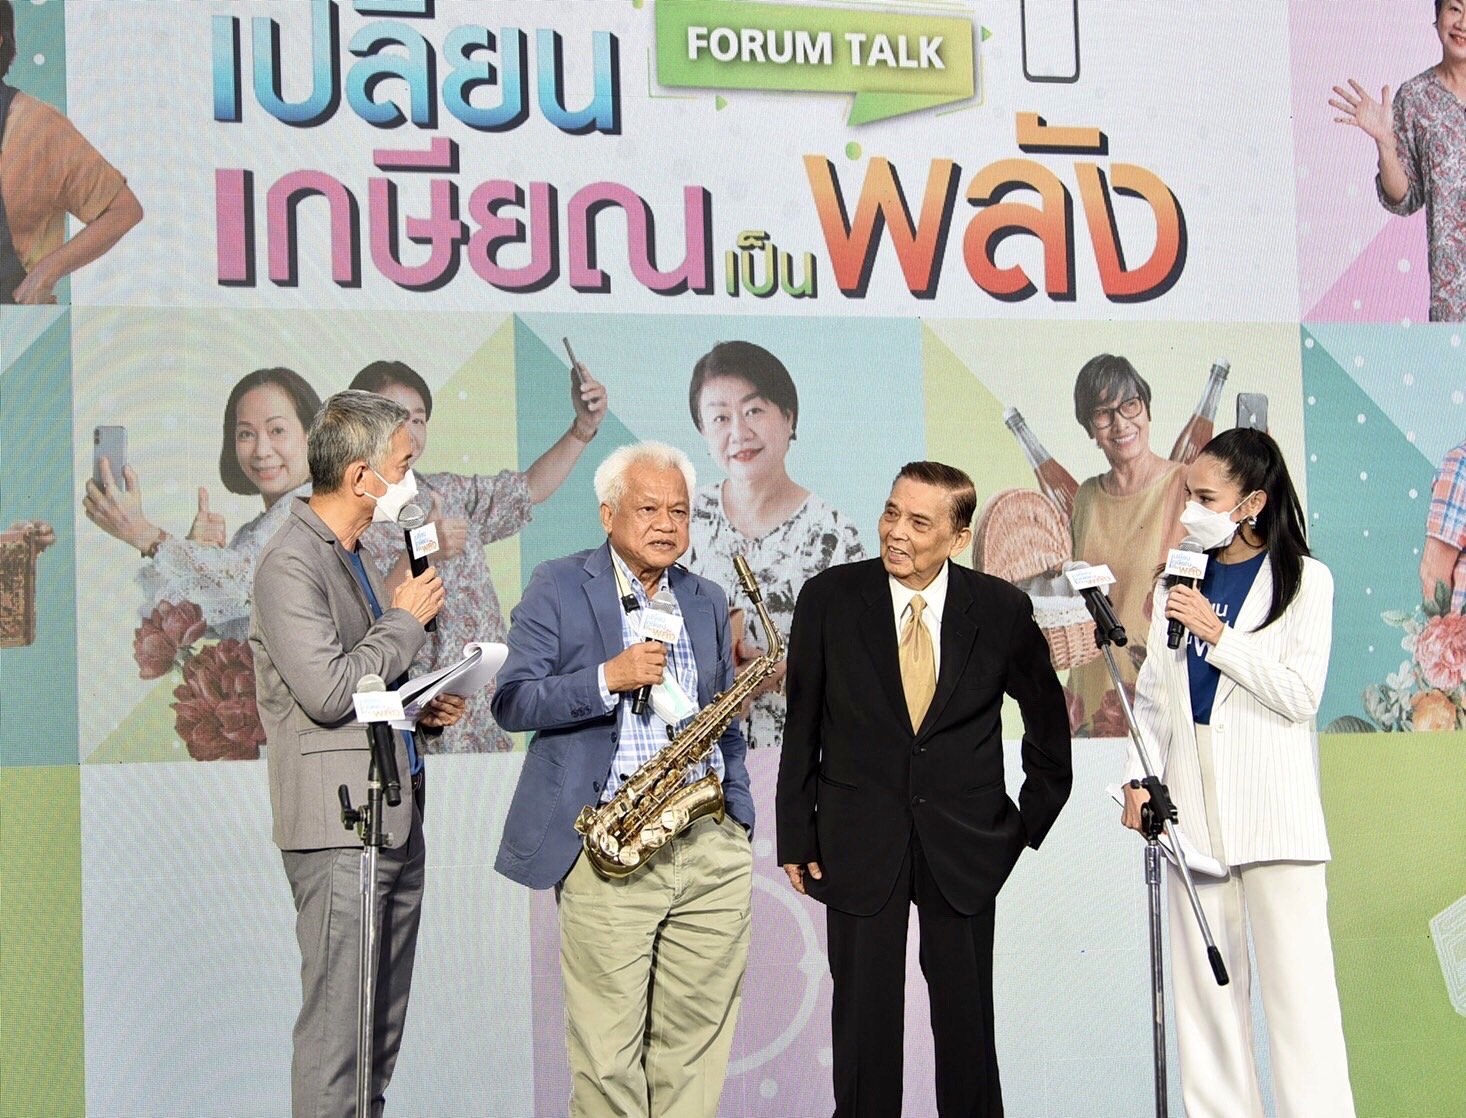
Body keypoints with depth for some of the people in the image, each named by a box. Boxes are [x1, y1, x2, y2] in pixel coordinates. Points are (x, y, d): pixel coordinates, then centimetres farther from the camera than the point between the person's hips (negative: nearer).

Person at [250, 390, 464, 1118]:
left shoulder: (355, 558, 17)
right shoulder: (291, 561, -13)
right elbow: (326, 691, -21)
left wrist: (421, 709, 10)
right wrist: (407, 619, -10)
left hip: (395, 820, 10)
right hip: (340, 825, -10)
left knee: (384, 1025, 14)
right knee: (337, 1024, -6)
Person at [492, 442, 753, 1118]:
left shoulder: (707, 602, 17)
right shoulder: (558, 588, 2)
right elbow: (512, 703, -6)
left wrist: (740, 820, 14)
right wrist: (608, 679, -18)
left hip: (713, 849, 4)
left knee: (696, 1048, 6)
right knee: (608, 1055, -4)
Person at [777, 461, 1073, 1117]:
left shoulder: (1001, 609, -3)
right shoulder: (829, 600, -4)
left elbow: (1047, 715, 11)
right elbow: (801, 726, 2)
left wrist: (1033, 820, 9)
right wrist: (795, 836, 0)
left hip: (965, 845, 0)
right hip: (859, 845, 0)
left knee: (968, 1017, 6)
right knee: (864, 1018, 4)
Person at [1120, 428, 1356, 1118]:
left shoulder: (1304, 581, 1)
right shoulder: (1179, 582, 14)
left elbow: (1301, 695, -7)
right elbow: (1153, 695, 15)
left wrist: (1216, 634, -11)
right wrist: (1139, 778, 3)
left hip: (1273, 808, -4)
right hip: (1193, 805, 4)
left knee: (1296, 981, -8)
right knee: (1204, 982, 5)